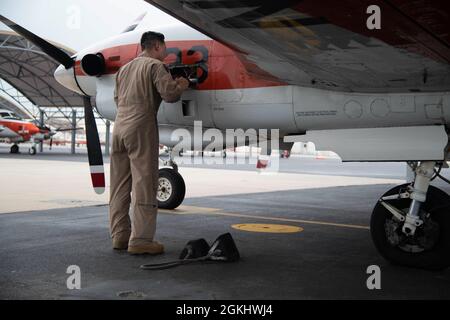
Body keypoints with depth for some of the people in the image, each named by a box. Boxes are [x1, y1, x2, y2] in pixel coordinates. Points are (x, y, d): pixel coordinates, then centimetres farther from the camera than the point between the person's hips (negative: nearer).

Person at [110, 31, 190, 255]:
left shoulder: (124, 68, 23)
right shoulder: (155, 65, -1)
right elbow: (168, 94, -13)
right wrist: (180, 87, 7)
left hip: (119, 126, 8)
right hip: (140, 128, -8)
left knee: (120, 186, 10)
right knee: (144, 184, -6)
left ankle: (119, 236, 14)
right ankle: (140, 240, -8)